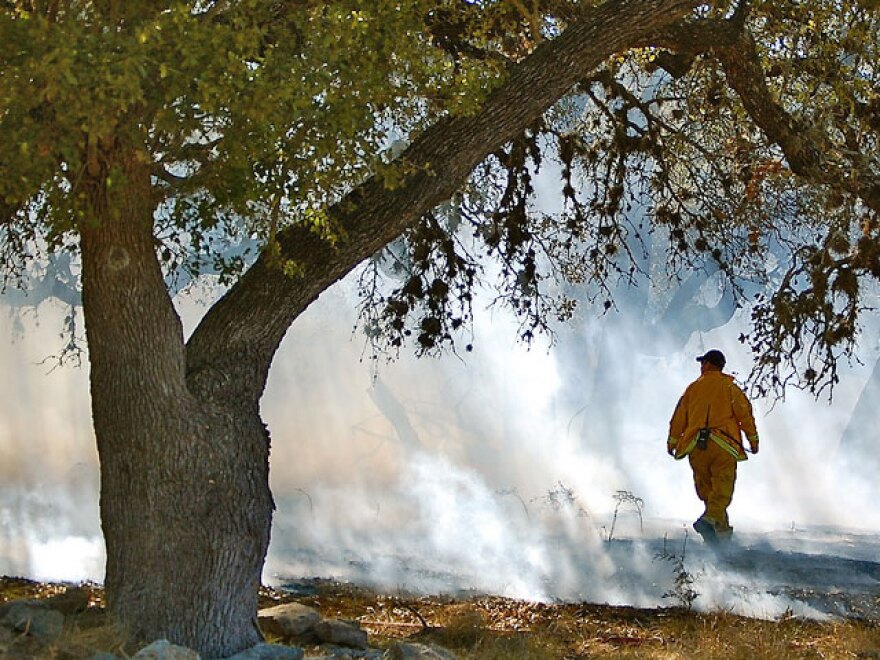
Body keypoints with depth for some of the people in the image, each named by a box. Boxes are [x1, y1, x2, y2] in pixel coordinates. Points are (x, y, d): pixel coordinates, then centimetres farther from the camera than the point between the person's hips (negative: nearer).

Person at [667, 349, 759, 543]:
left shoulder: (693, 388, 14)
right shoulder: (729, 387, 7)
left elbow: (679, 416, 13)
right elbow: (744, 413, 0)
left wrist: (672, 442, 20)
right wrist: (753, 439, 6)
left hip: (696, 447, 2)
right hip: (723, 446, -2)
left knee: (705, 487, 12)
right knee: (722, 488, -6)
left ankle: (722, 529, 8)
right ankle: (710, 518, -31)